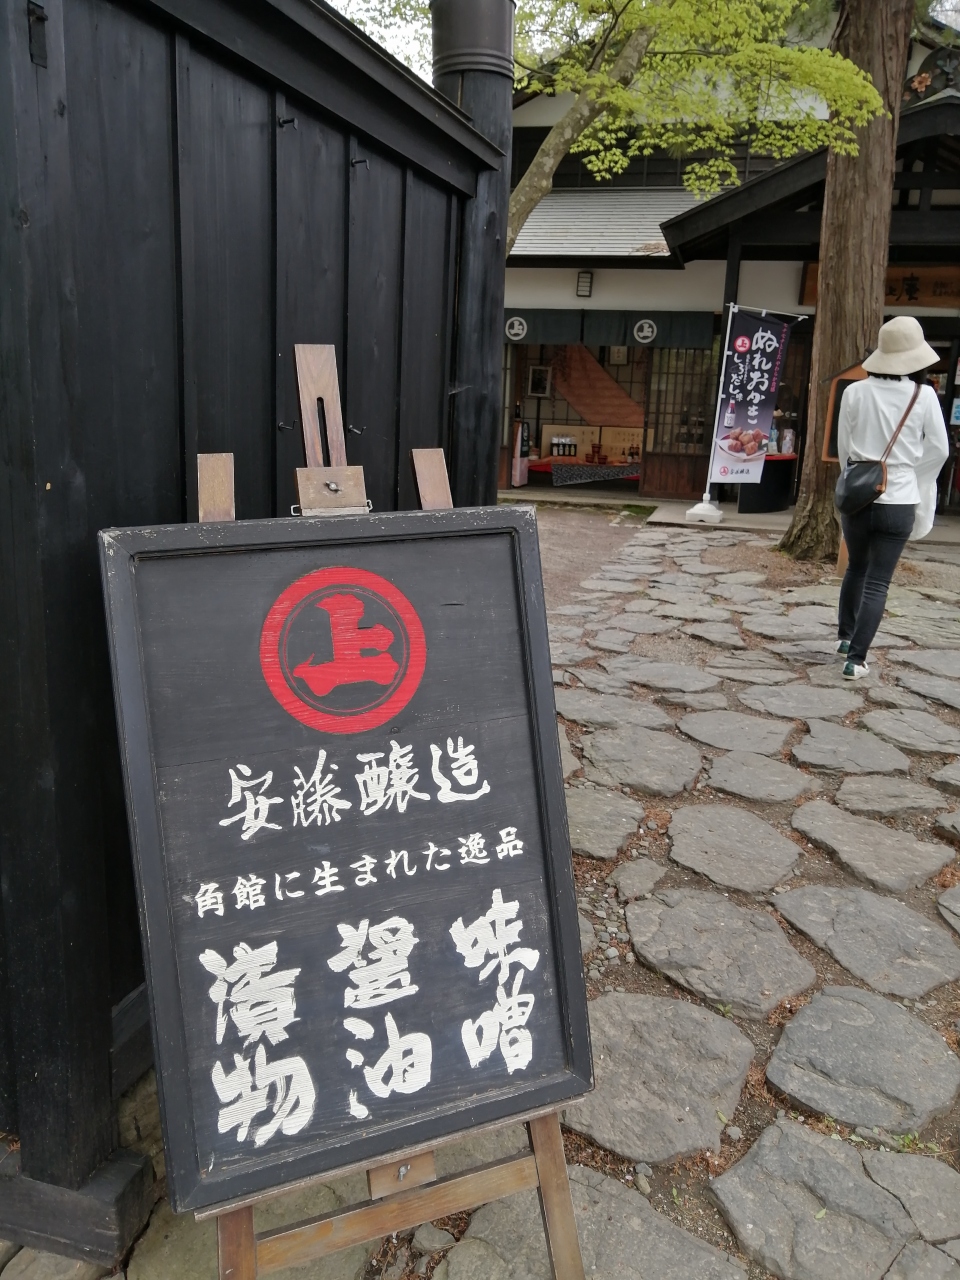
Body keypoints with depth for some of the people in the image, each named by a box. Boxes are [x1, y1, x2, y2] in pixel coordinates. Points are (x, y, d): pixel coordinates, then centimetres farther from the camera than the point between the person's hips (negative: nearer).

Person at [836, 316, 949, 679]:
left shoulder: (855, 392, -5)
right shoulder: (924, 395, -8)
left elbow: (843, 446, 3)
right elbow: (939, 449, 0)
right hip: (898, 502, -2)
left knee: (857, 568, 23)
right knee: (878, 582, 4)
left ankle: (844, 636, 36)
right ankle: (856, 658, 2)